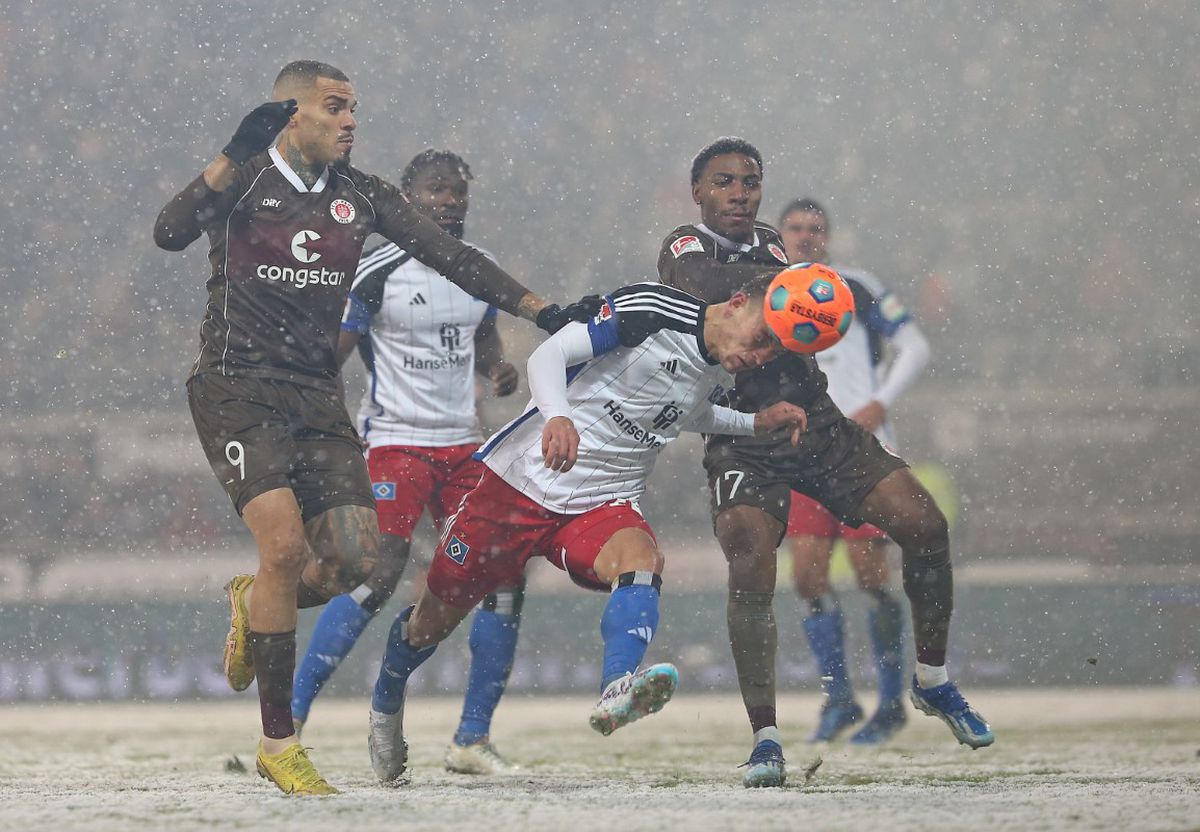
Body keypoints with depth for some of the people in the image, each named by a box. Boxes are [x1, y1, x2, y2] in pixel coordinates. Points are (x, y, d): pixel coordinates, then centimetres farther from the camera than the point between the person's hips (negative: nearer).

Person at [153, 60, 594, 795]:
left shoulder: (360, 196, 10)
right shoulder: (244, 181, -5)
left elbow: (448, 255, 9)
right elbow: (170, 234, -22)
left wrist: (539, 309, 1)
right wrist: (235, 157, -33)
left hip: (317, 396, 5)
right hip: (238, 391, -5)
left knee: (356, 558, -8)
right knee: (286, 543, -20)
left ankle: (255, 603, 28)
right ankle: (278, 743, -8)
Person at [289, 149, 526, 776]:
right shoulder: (379, 272, -10)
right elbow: (328, 358, -10)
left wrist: (498, 370, 5)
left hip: (462, 443, 7)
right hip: (394, 439, -7)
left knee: (503, 577, -1)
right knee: (376, 577, -21)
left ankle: (472, 739, 10)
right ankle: (288, 721, -15)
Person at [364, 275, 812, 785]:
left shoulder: (720, 372, 5)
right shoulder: (652, 310, -16)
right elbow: (549, 354, -19)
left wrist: (756, 424, 13)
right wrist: (558, 416, -38)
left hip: (604, 503, 4)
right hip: (523, 478, -4)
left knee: (642, 558, -33)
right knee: (436, 617, 7)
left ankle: (617, 693, -56)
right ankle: (386, 700, 40)